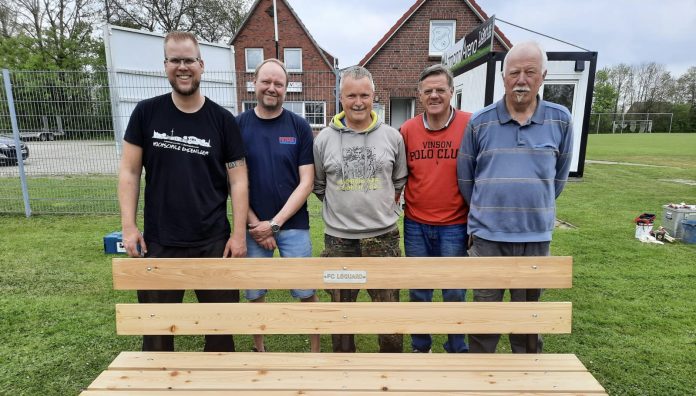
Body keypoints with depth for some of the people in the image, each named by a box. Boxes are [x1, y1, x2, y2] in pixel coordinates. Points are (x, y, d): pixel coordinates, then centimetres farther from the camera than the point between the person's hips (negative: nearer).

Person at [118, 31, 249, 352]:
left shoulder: (222, 120, -1)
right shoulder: (146, 113, 1)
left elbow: (238, 180, -1)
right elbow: (129, 171, 4)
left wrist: (239, 234, -6)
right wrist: (128, 226, -4)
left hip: (214, 242, 0)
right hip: (159, 242, 1)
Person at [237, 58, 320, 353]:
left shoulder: (299, 126, -1)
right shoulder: (238, 125, 1)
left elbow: (306, 182, -4)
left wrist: (275, 223, -10)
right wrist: (255, 223, -6)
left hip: (293, 224, -1)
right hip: (253, 226, 1)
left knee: (306, 292, 4)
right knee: (254, 293, 13)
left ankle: (315, 349, 25)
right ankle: (258, 348, 35)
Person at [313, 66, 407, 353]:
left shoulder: (392, 137, 1)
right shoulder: (324, 139, -1)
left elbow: (399, 181, 11)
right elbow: (318, 186, 9)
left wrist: (382, 209, 5)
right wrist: (343, 210, 6)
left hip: (383, 237, 0)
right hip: (338, 239, 0)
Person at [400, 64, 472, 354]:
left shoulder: (470, 125, -7)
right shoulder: (407, 129, 0)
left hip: (455, 226, -2)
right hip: (415, 226, 3)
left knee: (454, 293, 11)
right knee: (419, 292, 15)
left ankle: (458, 350, 33)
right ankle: (420, 348, 35)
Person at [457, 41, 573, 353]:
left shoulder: (560, 120, 0)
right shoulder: (480, 122, -3)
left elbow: (559, 175, 12)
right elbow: (465, 177, 6)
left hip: (536, 236, 1)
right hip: (487, 235, -1)